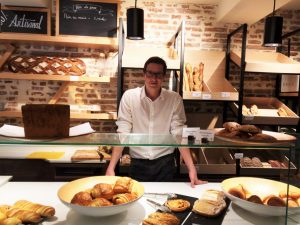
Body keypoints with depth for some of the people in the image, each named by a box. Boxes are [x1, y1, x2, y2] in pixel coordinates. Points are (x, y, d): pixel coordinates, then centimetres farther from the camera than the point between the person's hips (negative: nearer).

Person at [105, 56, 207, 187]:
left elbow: (179, 135, -9)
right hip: (138, 164, 0)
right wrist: (111, 168, -17)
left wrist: (191, 169, -16)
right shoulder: (129, 96, -9)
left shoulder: (175, 99, -8)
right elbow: (123, 133, -11)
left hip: (165, 163, 0)